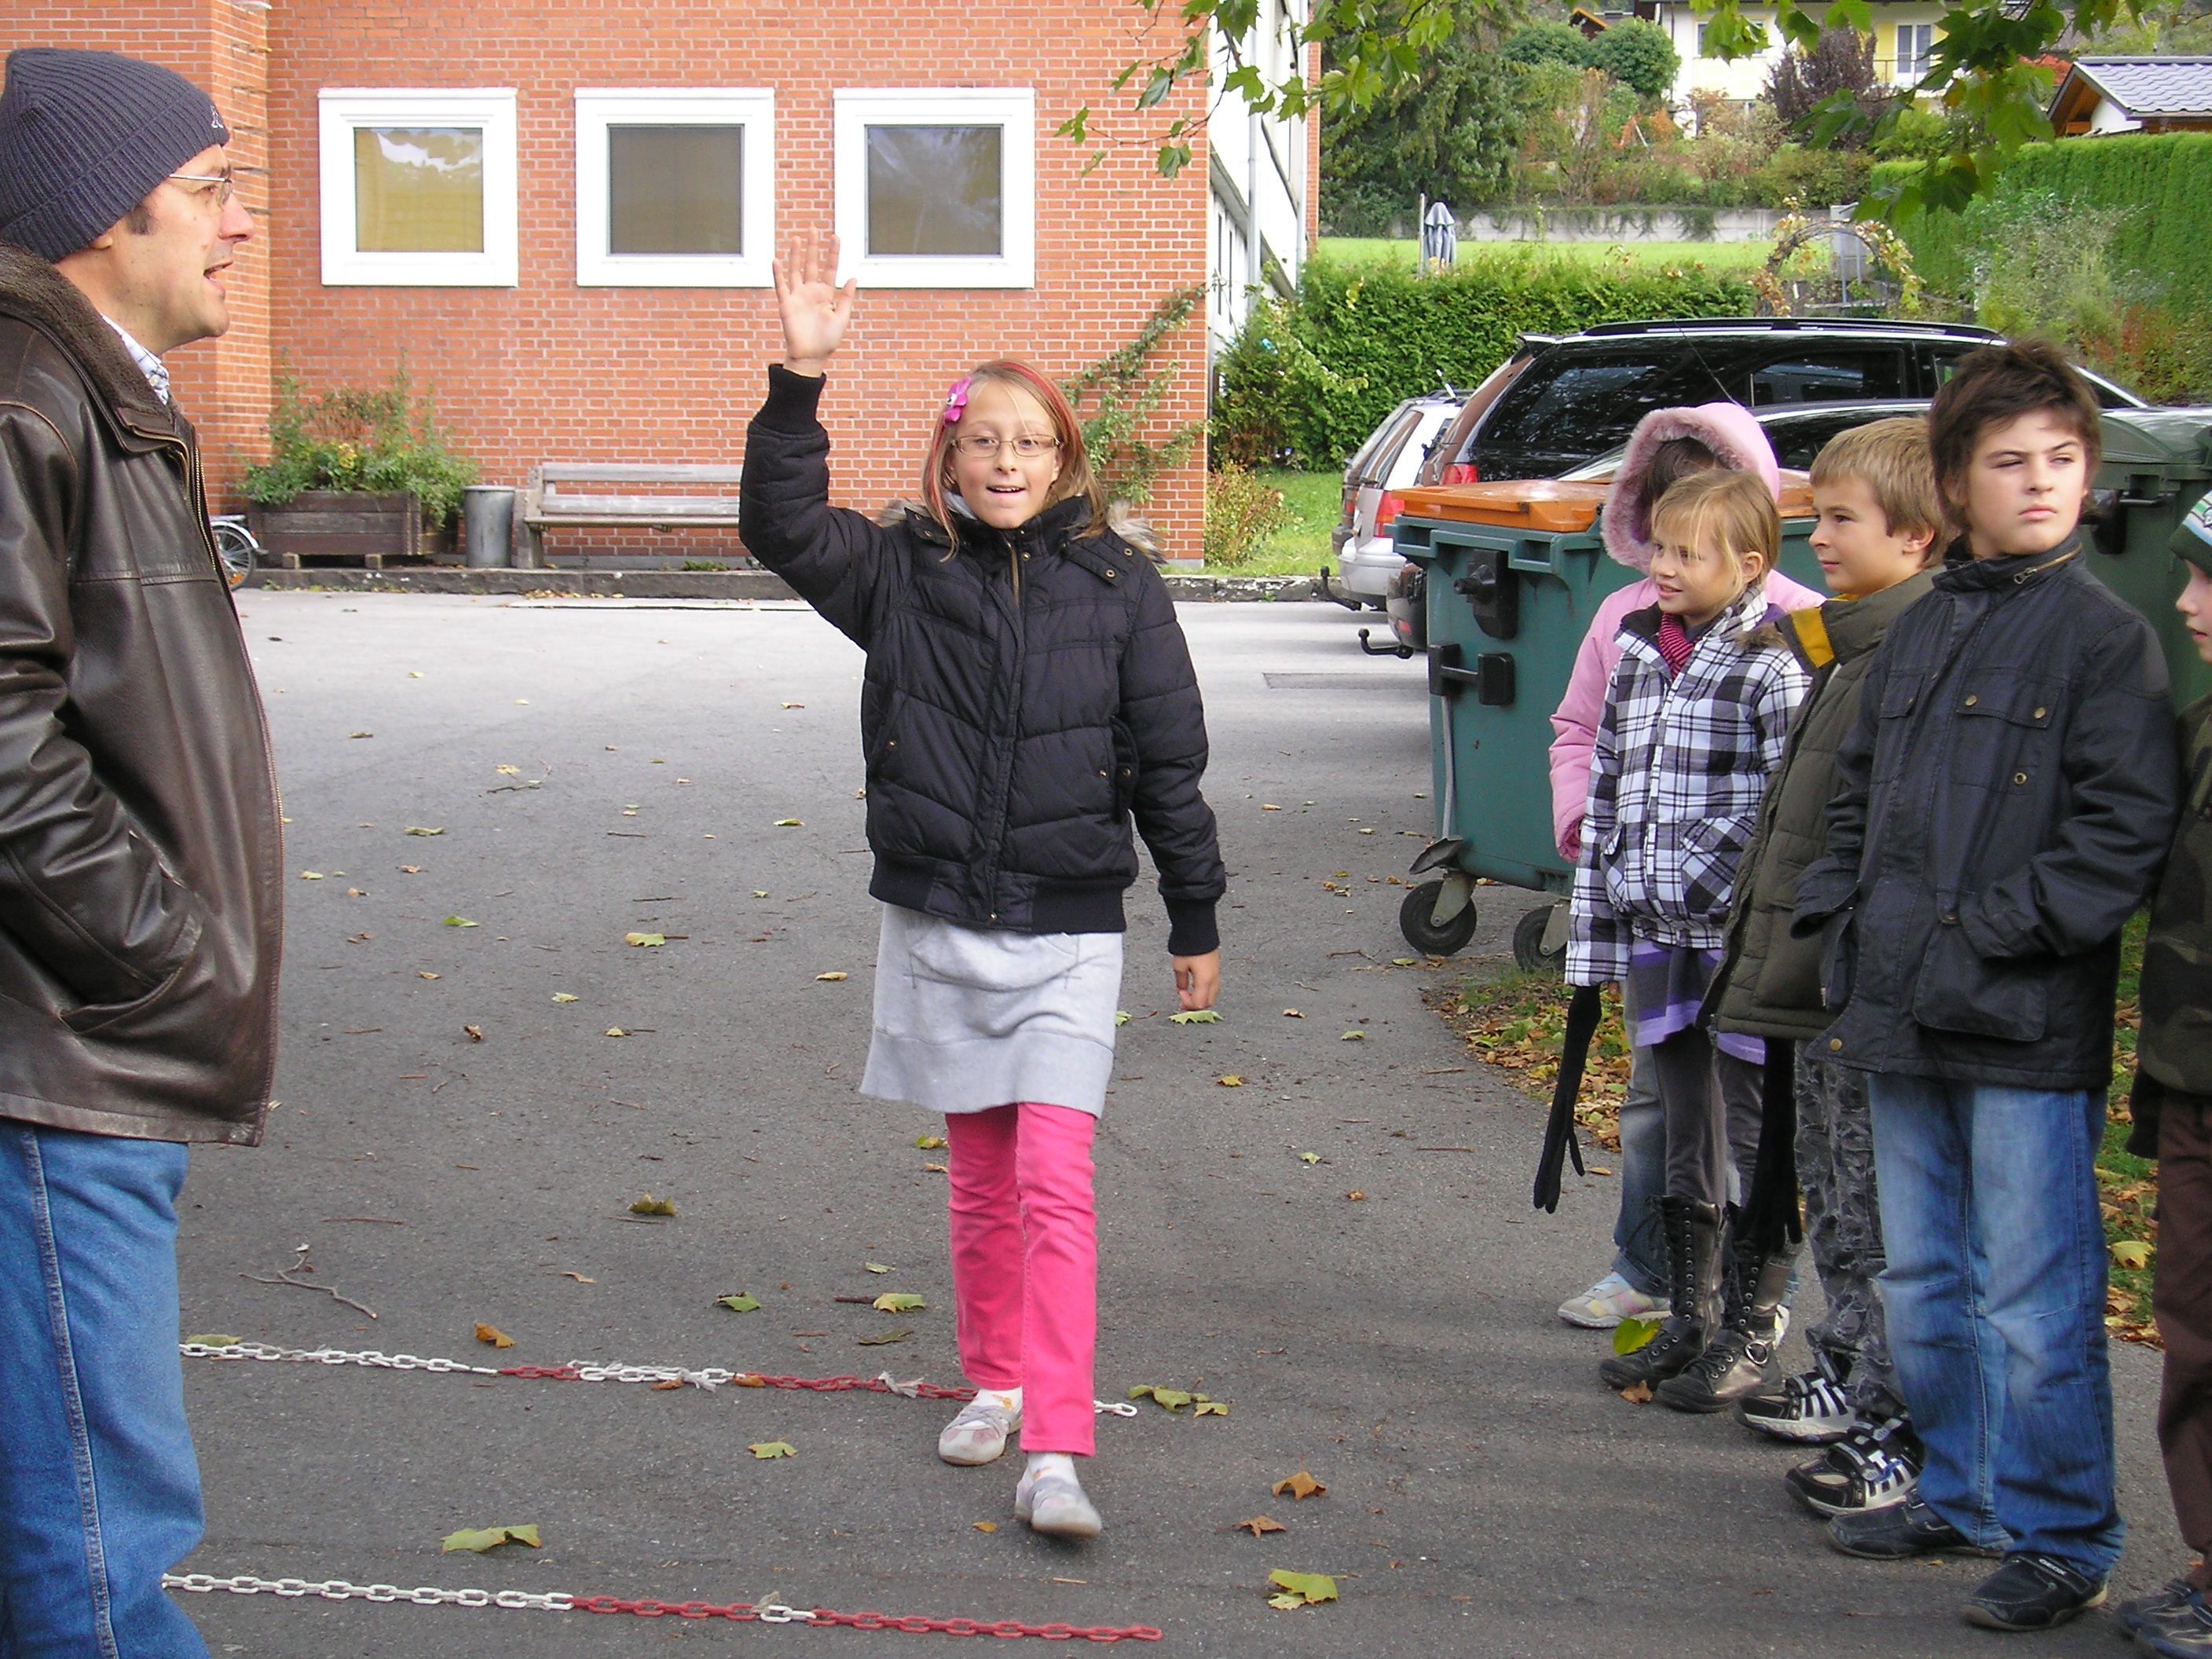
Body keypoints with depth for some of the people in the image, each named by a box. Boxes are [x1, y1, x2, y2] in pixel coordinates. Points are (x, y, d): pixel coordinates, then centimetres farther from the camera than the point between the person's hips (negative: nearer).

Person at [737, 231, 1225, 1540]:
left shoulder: (1118, 585, -1)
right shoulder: (904, 573, 2)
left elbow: (1169, 760, 4)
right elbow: (782, 523, -13)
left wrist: (1196, 919, 7)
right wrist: (800, 379, -25)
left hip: (1069, 933, -2)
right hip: (937, 924, 2)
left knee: (1055, 1182, -12)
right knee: (980, 1177, 13)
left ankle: (1055, 1455, -15)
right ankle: (997, 1383, 32)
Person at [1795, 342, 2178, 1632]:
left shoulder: (2105, 633, -6)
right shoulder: (1917, 636, 14)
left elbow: (2125, 827, -12)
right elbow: (1858, 803, 22)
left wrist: (1993, 935, -16)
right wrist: (1846, 930, 10)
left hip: (2030, 1033, -7)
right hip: (1903, 1023, 7)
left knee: (2037, 1302, -3)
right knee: (1923, 1284, 17)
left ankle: (2060, 1540, 9)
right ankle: (1965, 1493, 32)